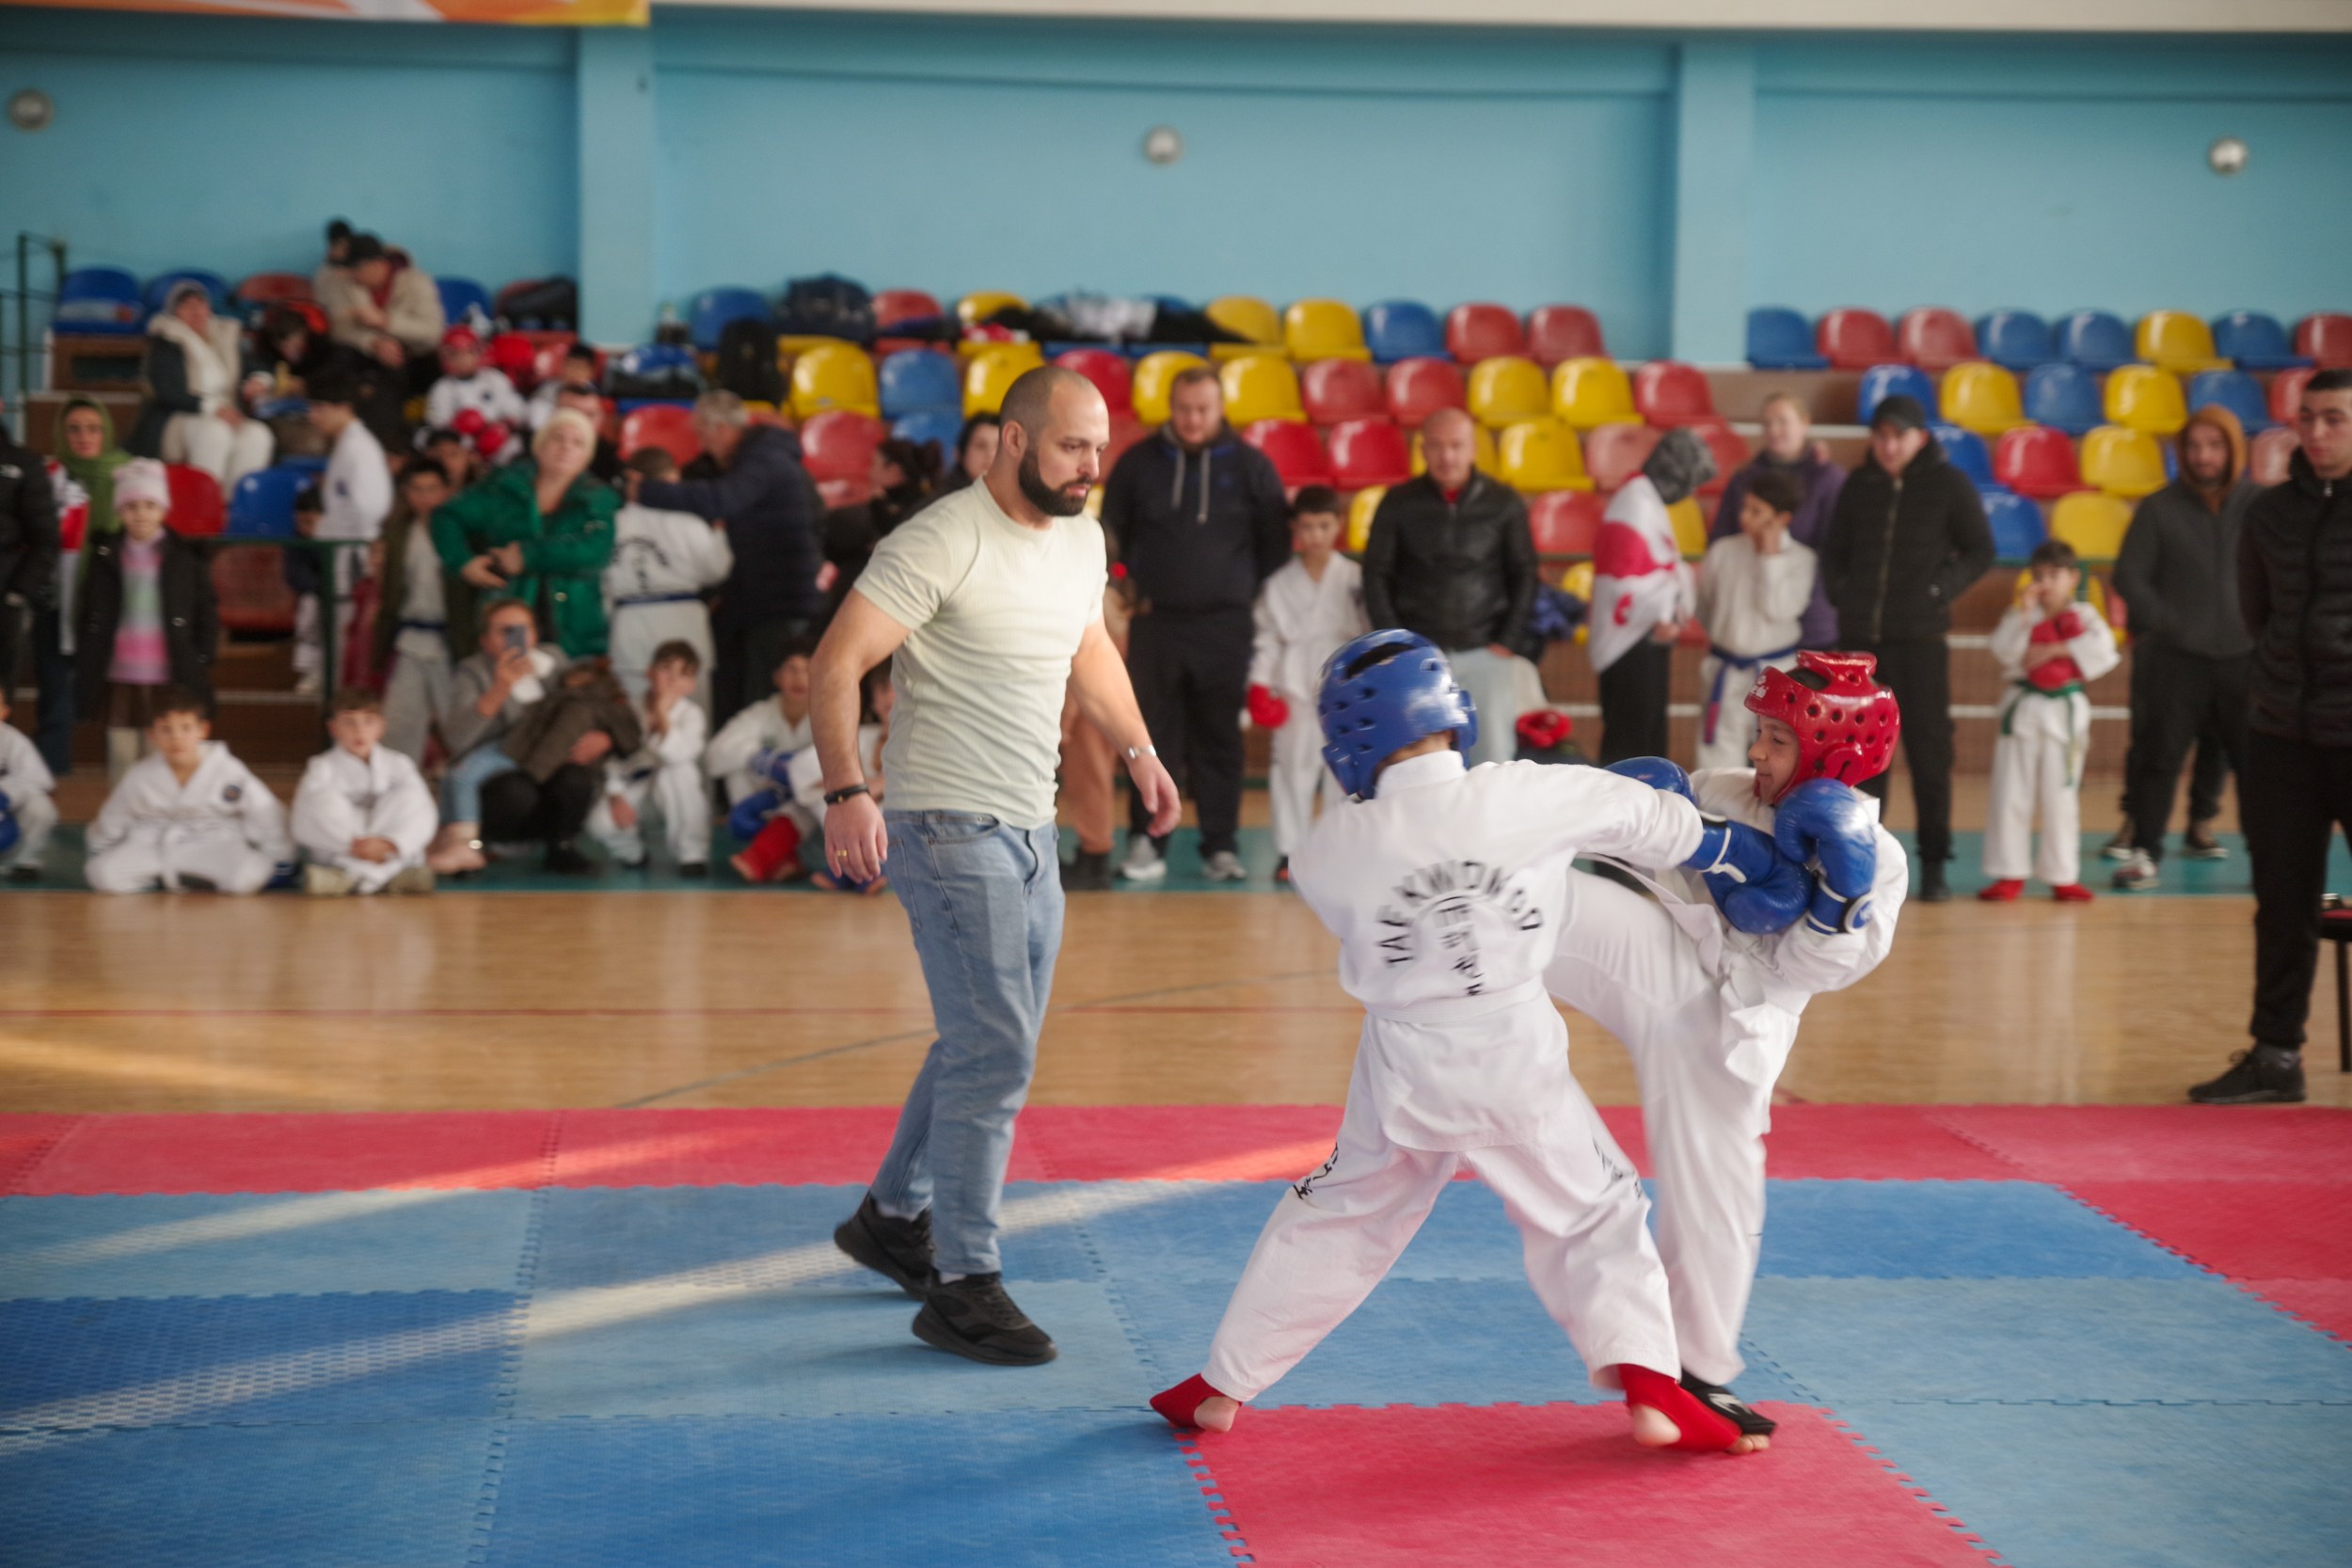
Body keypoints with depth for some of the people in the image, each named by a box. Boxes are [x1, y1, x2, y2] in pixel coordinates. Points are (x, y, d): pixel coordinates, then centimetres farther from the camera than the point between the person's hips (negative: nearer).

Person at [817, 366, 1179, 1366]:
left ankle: (893, 1217, 35)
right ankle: (963, 1286, -4)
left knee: (990, 1047, 17)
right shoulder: (940, 543, -16)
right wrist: (846, 791, -31)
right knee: (995, 1049, -12)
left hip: (1030, 830, 9)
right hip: (948, 829, -9)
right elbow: (837, 663, -20)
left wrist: (1137, 750, 16)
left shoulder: (1080, 541, 10)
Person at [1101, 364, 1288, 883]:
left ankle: (1221, 846, 9)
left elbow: (1275, 544, 7)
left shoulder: (1250, 465, 1)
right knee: (1154, 738, 1)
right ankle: (1146, 843, 5)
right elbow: (1111, 533, 12)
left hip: (1224, 626, 0)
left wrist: (1249, 594, 2)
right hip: (1155, 623, 0)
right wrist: (1132, 589, 5)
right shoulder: (1138, 462, 3)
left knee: (1220, 740, 3)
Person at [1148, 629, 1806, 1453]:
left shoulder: (1330, 851, -11)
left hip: (1405, 1069, 1)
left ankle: (1223, 1384, 26)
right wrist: (1751, 849, 17)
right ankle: (1650, 1379, 8)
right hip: (1515, 1055, -1)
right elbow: (1649, 819, 1)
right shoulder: (1530, 797, -13)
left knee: (1334, 1214, 19)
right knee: (1595, 1213, 17)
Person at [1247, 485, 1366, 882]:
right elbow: (1266, 637, 3)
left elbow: (1371, 633, 3)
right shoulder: (1279, 584, 3)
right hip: (1295, 689, 0)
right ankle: (1289, 852, 9)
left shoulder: (1355, 579, 2)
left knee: (1343, 768, 5)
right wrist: (1260, 685, -5)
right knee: (1292, 767, 3)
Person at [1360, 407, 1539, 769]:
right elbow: (1376, 575, 5)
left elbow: (1524, 574, 7)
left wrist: (1507, 642, -1)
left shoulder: (1503, 503, 2)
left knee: (1494, 752, -2)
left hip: (1485, 652, 0)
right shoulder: (1399, 503, 2)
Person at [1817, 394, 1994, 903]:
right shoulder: (1858, 485, 8)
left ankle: (1934, 865, 4)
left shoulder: (1948, 484, 0)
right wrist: (1842, 594, 2)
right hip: (1860, 637, 3)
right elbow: (1833, 550, 17)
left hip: (1921, 638, -3)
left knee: (1928, 751, -2)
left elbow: (1980, 552, 3)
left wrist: (1940, 591, -9)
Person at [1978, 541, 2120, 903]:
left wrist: (2055, 649, -15)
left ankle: (2063, 876, 13)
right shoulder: (2022, 615, 6)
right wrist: (2022, 612, -15)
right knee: (2010, 795, 1)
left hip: (2065, 713, -1)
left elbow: (2102, 648, -12)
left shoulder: (2084, 617, 5)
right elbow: (2003, 649, -9)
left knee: (2061, 797, 4)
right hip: (2023, 709, 1)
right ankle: (2009, 874, 10)